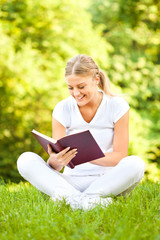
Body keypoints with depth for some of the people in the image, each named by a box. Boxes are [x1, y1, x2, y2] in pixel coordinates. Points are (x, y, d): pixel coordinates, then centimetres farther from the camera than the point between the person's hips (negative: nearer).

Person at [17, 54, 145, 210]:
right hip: (71, 182, 1)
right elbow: (56, 156, -5)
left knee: (136, 164, -33)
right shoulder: (62, 109, 0)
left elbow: (120, 156, -9)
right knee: (25, 160, -22)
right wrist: (55, 162, -31)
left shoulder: (117, 106, -4)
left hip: (107, 181, -1)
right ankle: (76, 199, -41)